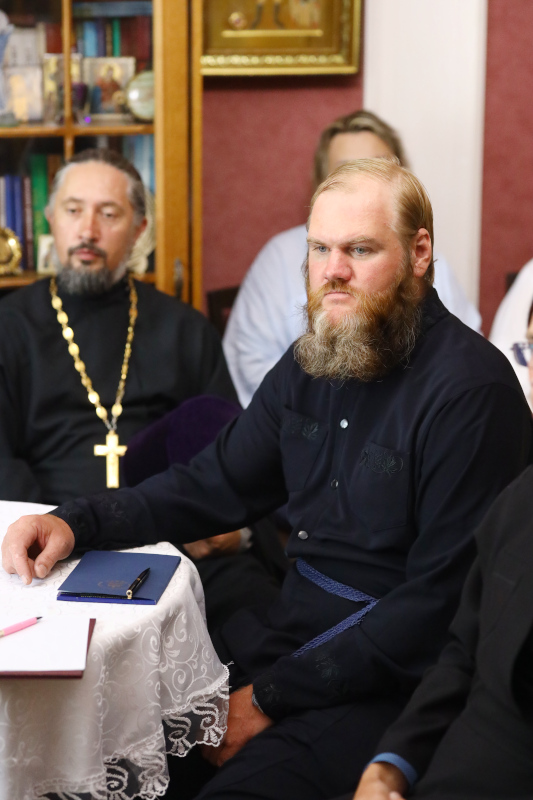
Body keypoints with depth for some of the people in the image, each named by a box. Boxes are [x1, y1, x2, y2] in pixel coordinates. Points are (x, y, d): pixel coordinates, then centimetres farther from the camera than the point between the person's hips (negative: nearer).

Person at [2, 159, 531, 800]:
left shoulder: (472, 389, -16)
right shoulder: (312, 361, 9)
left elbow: (441, 599, -18)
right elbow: (216, 484, 14)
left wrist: (270, 697, -17)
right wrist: (75, 523, -3)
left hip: (390, 676, -7)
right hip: (287, 627, 7)